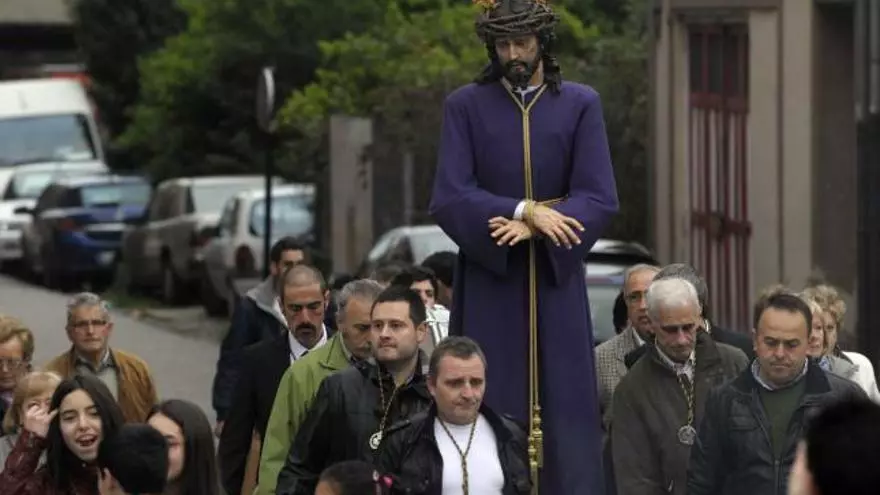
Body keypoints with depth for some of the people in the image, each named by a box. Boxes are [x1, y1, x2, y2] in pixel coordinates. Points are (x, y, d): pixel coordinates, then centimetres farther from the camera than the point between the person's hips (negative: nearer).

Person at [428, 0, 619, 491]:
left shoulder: (581, 105, 4)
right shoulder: (465, 105, 3)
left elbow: (600, 198, -4)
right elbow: (448, 198, -6)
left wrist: (533, 228, -19)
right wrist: (526, 210, -19)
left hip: (557, 281, 0)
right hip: (488, 283, 0)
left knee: (566, 412, -2)